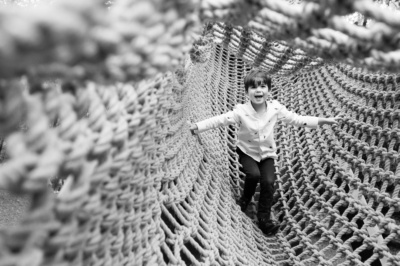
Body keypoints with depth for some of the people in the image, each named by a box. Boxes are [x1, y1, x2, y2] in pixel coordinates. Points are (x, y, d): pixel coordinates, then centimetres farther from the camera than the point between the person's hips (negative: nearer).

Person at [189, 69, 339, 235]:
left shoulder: (275, 108, -11)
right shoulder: (241, 111, -18)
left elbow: (296, 119, -4)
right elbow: (218, 120, -19)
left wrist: (322, 121, -6)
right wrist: (197, 126, -26)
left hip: (267, 153, 2)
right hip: (248, 152, -2)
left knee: (269, 181, -17)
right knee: (254, 174, -28)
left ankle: (264, 218, 2)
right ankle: (245, 199, 5)